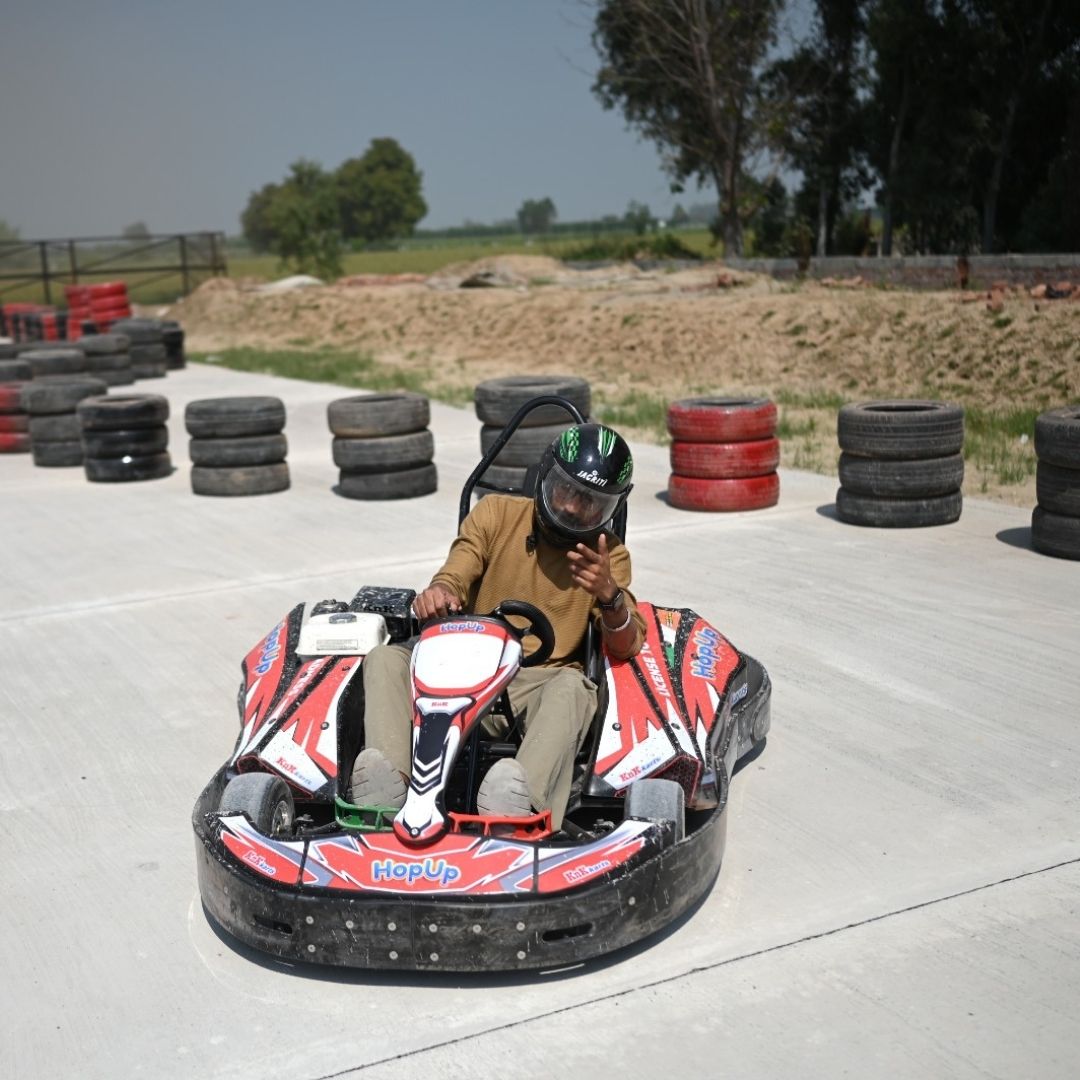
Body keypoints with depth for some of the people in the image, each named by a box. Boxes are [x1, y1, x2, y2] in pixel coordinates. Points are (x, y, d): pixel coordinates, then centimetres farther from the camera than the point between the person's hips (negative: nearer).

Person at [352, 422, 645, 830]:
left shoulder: (609, 553, 7)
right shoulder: (496, 513, 7)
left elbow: (626, 647, -2)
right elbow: (454, 578, -5)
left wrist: (609, 595, -24)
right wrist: (438, 593, -31)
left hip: (541, 686, -1)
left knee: (572, 686, -35)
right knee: (386, 659, -23)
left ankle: (523, 802, -59)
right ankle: (390, 783, -43)